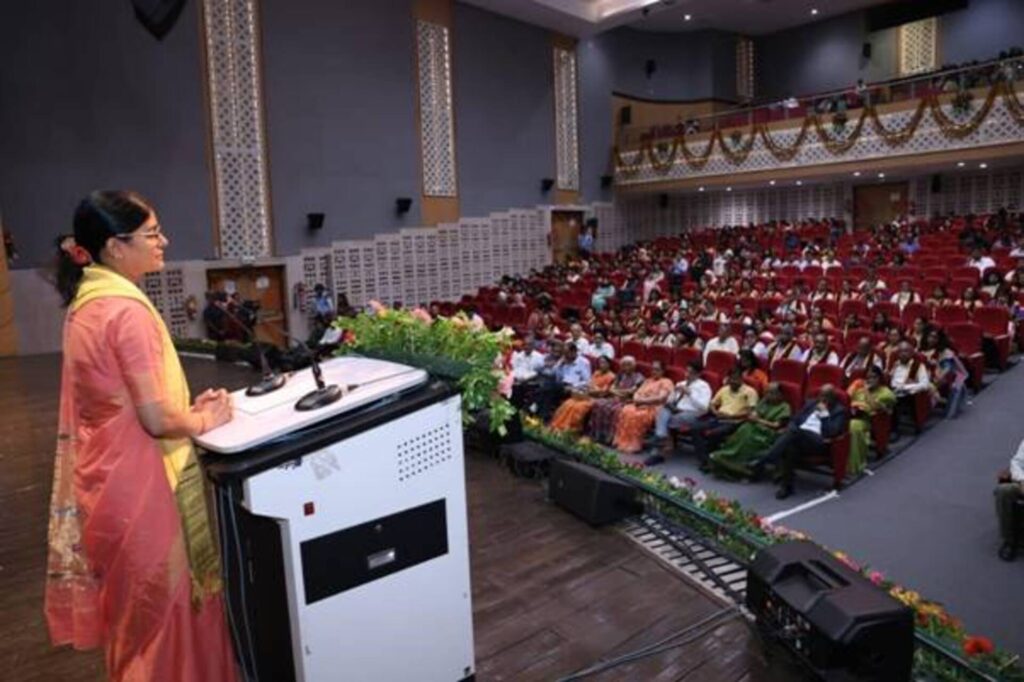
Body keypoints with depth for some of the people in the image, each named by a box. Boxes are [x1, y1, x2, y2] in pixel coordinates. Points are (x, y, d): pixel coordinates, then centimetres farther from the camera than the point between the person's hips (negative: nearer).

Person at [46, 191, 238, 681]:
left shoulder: (87, 301, 7)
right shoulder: (127, 309, -21)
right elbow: (156, 419, -21)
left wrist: (187, 406, 8)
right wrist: (203, 421, -4)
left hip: (104, 475, 9)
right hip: (137, 481, -9)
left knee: (133, 610, 25)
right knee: (162, 610, 9)